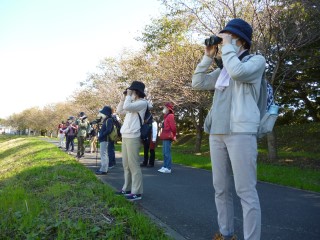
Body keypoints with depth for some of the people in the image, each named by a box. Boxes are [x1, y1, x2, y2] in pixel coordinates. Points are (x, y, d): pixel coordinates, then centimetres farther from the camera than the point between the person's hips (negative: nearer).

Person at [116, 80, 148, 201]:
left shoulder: (142, 103, -8)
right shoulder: (133, 104, 22)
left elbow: (126, 107, -22)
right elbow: (119, 110, 25)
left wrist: (129, 95, -6)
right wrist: (124, 97, 18)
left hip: (133, 137, -10)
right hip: (125, 136, 10)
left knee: (133, 165, -9)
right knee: (126, 164, 13)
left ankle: (137, 192, -4)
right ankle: (127, 188, 21)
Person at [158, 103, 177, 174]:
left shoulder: (170, 116, -10)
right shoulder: (166, 116, 19)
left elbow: (173, 127, -15)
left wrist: (173, 135, -5)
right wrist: (162, 135, 15)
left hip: (168, 137, -10)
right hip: (165, 137, 10)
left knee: (167, 153, -9)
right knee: (164, 153, 12)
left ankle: (168, 168, -6)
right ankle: (164, 166, 19)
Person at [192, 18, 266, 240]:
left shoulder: (257, 60, 5)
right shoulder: (222, 70, 23)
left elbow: (238, 72, -16)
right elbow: (197, 83, 19)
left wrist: (228, 47, -3)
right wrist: (208, 56, 15)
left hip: (241, 132, -7)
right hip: (217, 133, 7)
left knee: (246, 190, -7)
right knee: (221, 188, 10)